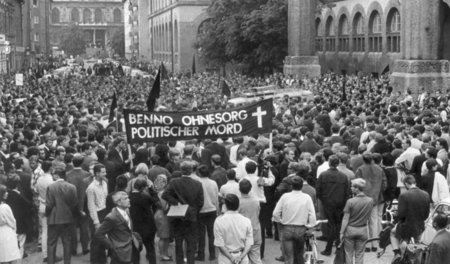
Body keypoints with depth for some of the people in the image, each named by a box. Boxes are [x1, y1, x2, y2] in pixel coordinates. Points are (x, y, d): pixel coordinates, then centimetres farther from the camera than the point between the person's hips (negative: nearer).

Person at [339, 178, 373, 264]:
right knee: (359, 254, 12)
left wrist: (341, 232, -6)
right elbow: (368, 217, 3)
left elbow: (345, 219, -14)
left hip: (350, 229, -3)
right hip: (363, 230, 3)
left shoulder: (350, 201, -18)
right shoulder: (370, 201, -8)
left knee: (349, 253, 11)